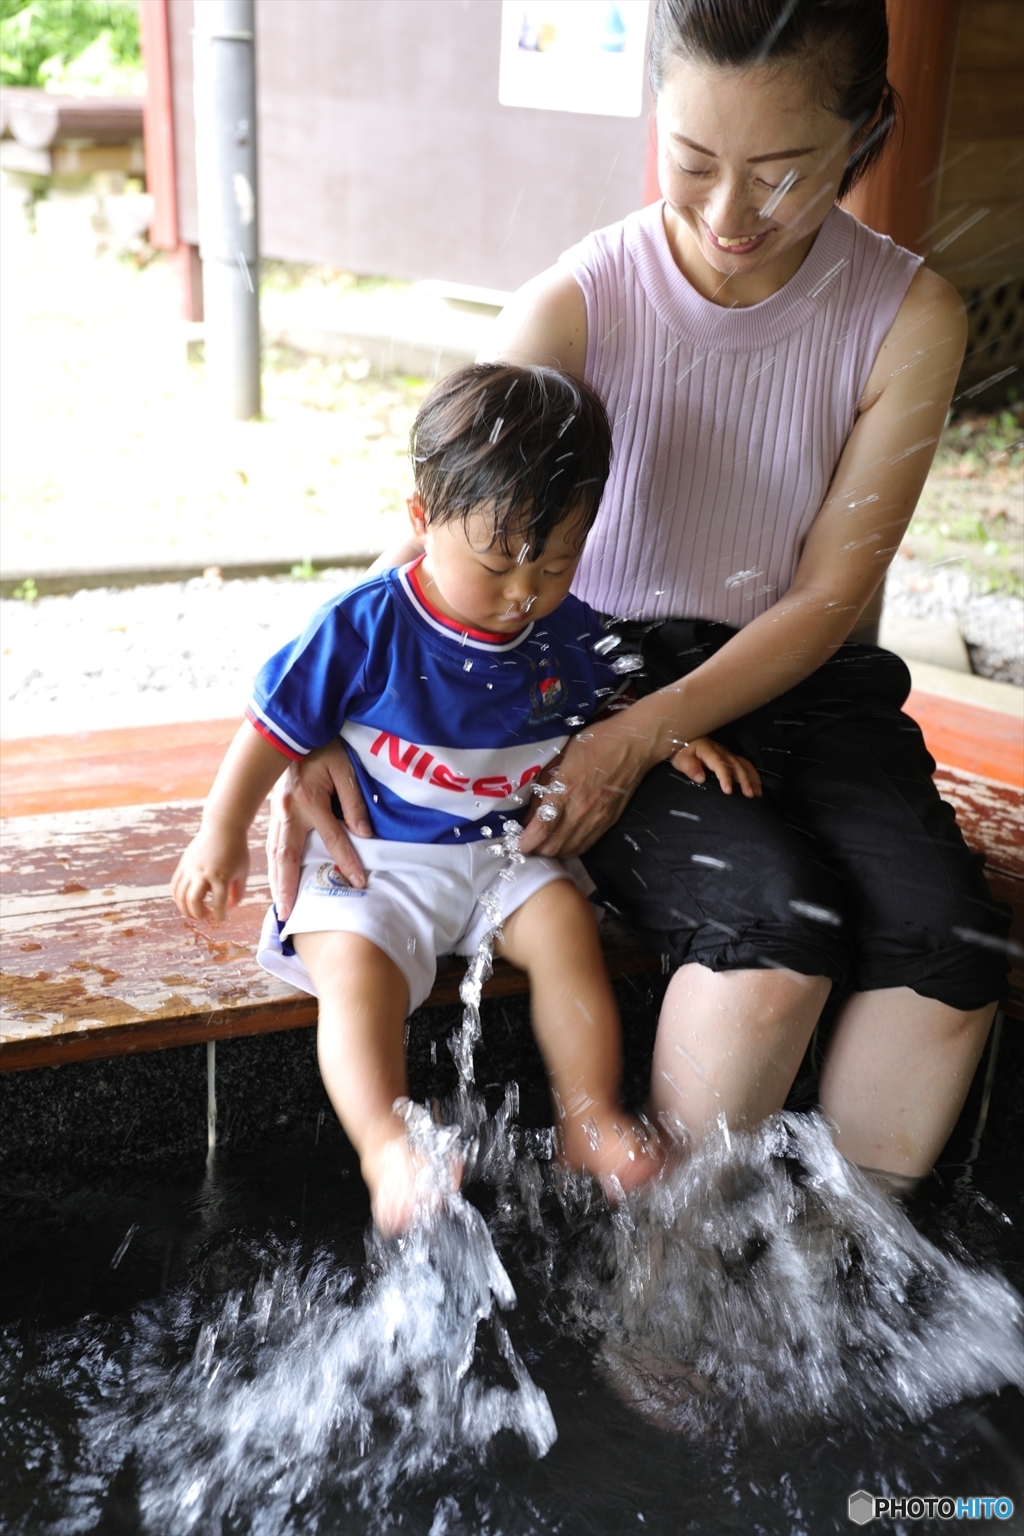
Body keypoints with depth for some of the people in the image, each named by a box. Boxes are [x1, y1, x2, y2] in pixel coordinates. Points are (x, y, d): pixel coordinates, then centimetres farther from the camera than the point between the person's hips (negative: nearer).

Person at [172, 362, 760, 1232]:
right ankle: (388, 1149, -27)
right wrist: (224, 833, -7)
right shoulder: (365, 628, -14)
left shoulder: (566, 633, -1)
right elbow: (278, 727, -6)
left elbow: (609, 706, 20)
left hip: (502, 850, 4)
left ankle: (590, 1117, -8)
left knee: (565, 924, -19)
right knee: (356, 966, -28)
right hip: (372, 855, -3)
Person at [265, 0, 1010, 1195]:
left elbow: (830, 597, -7)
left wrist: (642, 738, -20)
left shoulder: (910, 320, -6)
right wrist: (323, 734, -23)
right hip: (605, 674, -2)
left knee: (947, 948, -22)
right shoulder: (573, 308, -10)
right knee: (777, 929, -29)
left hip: (798, 679, 3)